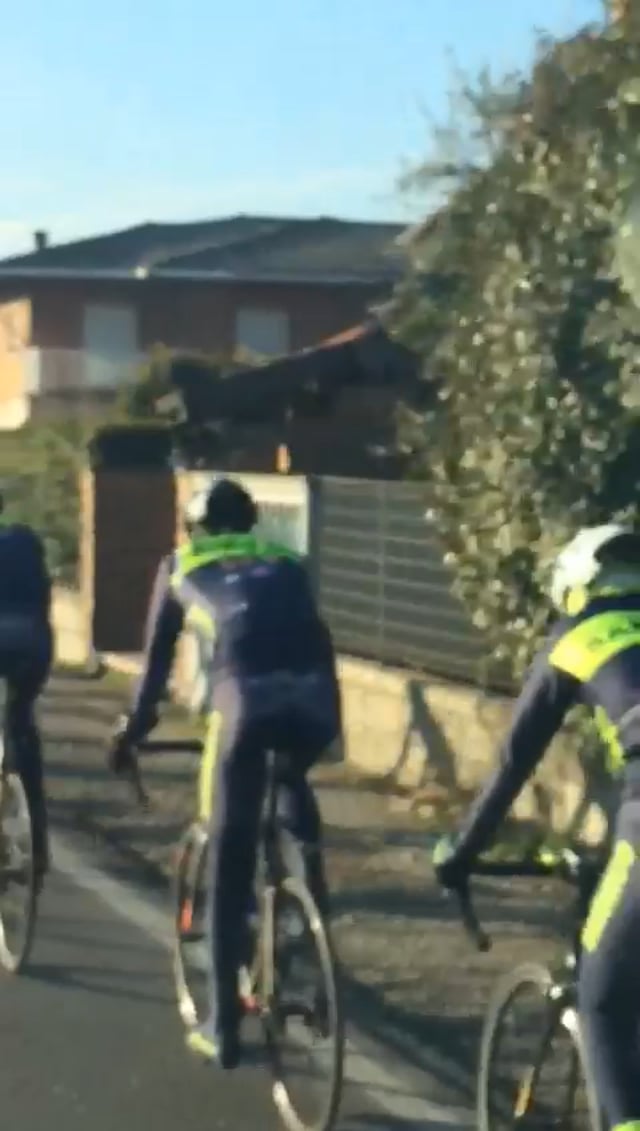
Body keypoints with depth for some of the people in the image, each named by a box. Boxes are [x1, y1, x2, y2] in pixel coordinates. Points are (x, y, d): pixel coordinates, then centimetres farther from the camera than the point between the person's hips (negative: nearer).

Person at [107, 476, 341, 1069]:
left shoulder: (180, 567, 28)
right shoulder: (285, 561, 34)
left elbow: (157, 662, 30)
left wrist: (131, 733, 42)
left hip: (247, 698, -3)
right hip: (317, 698, 3)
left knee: (230, 866, 8)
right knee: (293, 782, 38)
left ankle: (223, 1027, 12)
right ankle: (313, 895, 25)